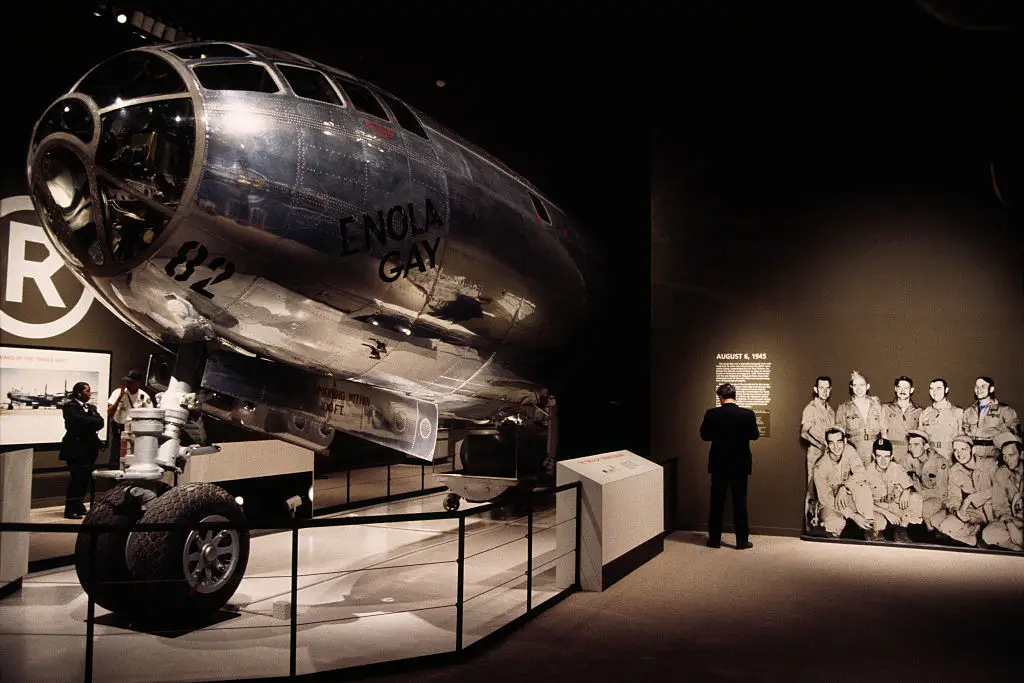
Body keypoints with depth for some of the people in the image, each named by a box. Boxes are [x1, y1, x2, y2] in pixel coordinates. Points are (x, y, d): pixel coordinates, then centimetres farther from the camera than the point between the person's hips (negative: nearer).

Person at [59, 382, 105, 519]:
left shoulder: (91, 407, 18)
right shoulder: (70, 406, -3)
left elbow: (100, 422, 4)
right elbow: (78, 420, -20)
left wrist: (87, 423, -11)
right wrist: (93, 421, -7)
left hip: (89, 447, 7)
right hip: (76, 447, -7)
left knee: (85, 478, 6)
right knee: (77, 478, -10)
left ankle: (79, 506, 14)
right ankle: (70, 509, -6)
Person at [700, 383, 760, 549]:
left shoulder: (712, 414, -11)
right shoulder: (747, 414, -10)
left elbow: (705, 435, 1)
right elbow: (754, 435, 3)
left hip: (718, 465, 0)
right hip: (740, 465, 0)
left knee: (717, 503, 9)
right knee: (740, 503, 9)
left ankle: (715, 539, 15)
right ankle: (742, 540, 13)